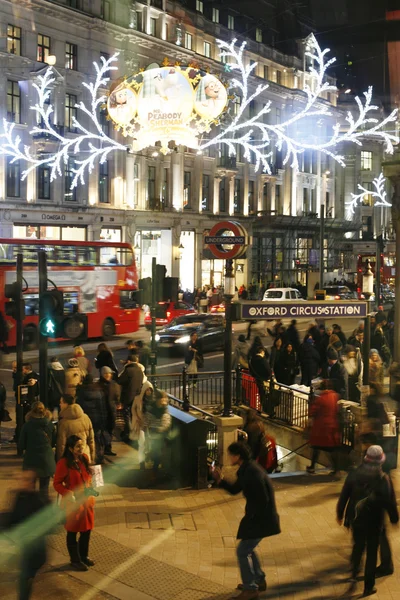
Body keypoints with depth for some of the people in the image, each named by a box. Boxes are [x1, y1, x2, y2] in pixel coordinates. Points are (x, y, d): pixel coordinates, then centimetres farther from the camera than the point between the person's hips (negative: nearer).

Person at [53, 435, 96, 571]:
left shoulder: (85, 458, 0)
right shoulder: (63, 463, -19)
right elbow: (57, 483, -13)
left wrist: (91, 488, -1)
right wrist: (68, 494, -24)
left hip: (87, 500, 6)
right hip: (73, 502, -6)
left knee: (87, 529, 16)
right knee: (72, 531, 8)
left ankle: (84, 556, 34)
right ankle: (75, 560, 23)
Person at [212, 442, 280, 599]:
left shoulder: (252, 473, -26)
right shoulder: (245, 470, 6)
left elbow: (263, 500, -27)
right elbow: (234, 490, 15)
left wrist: (250, 515, -13)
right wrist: (220, 480, -2)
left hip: (261, 519, -10)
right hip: (258, 517, 10)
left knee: (242, 551, -1)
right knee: (248, 548, 22)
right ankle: (259, 581, 35)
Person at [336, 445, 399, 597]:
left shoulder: (354, 474, -7)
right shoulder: (383, 478, -15)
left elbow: (343, 495, -1)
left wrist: (340, 514, 11)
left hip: (356, 519, 2)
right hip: (374, 521, -2)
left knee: (358, 547, 23)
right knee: (372, 553, 11)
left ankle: (354, 576, 8)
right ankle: (368, 587, 16)